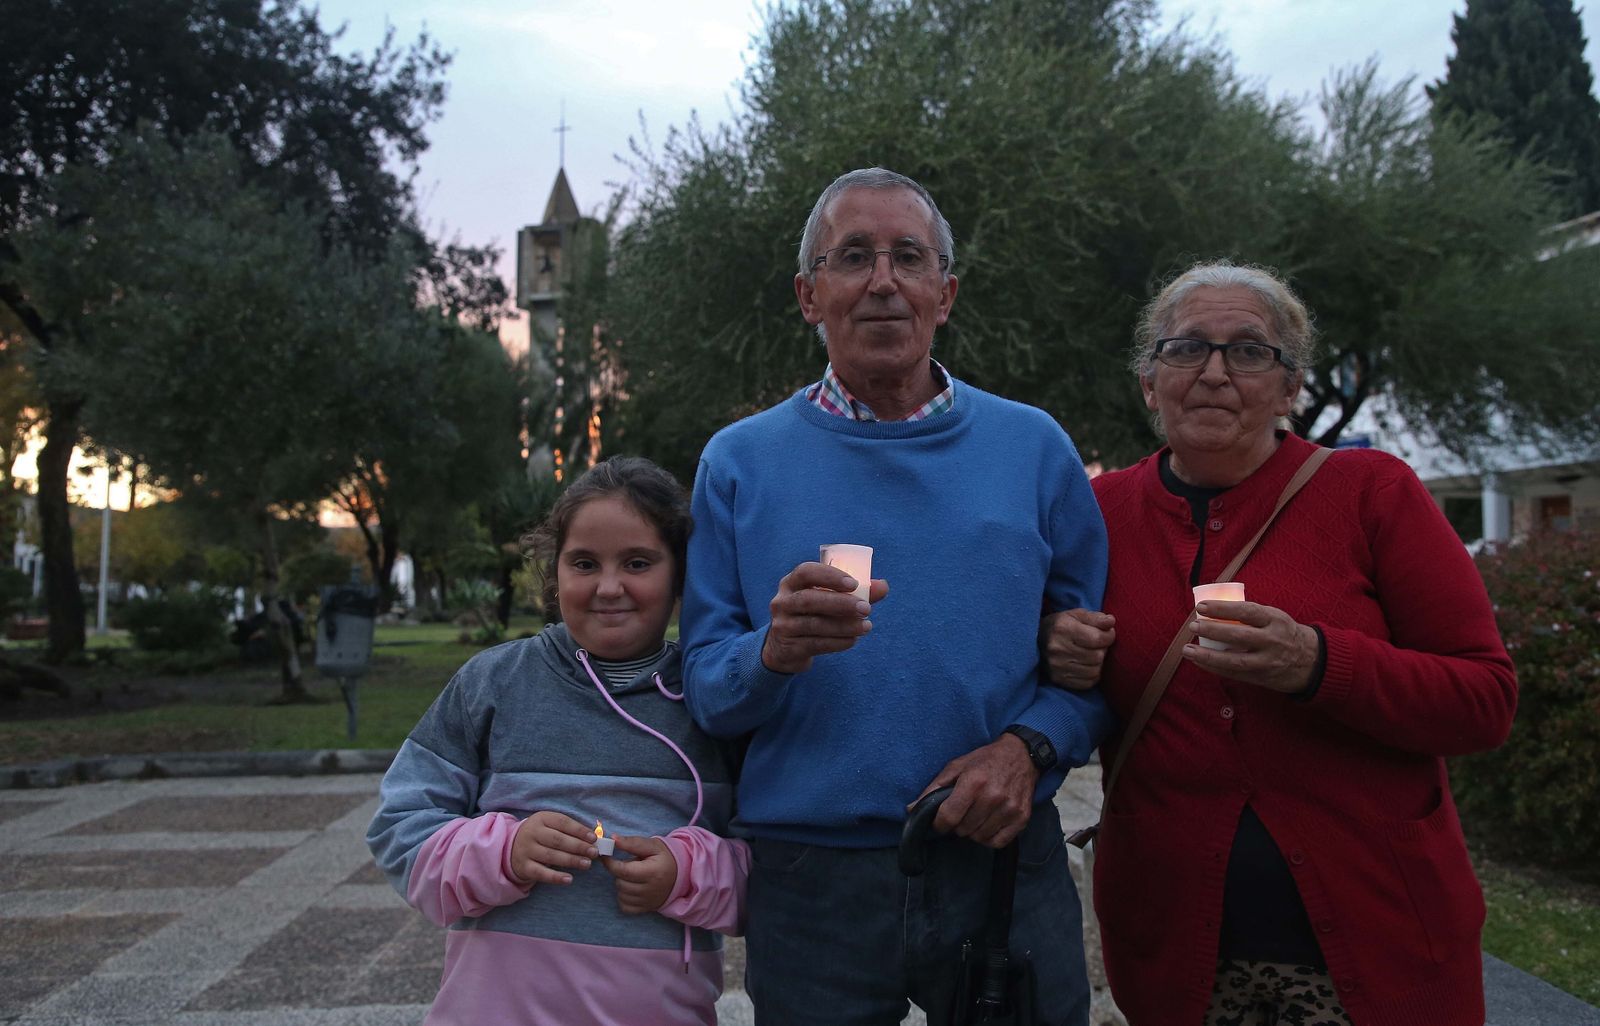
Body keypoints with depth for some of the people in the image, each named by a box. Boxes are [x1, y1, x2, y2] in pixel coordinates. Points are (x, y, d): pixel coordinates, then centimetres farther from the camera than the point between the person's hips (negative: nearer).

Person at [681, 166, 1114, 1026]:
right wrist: (774, 654, -21)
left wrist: (1027, 747, -12)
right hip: (810, 881, 0)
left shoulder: (1032, 448, 4)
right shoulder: (741, 462, 2)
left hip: (999, 858, 1)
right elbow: (705, 690, 0)